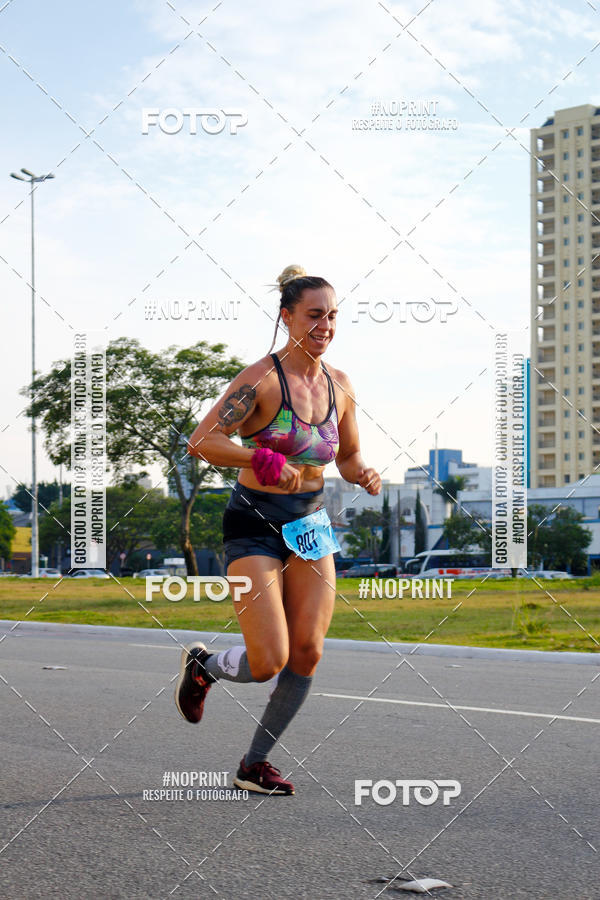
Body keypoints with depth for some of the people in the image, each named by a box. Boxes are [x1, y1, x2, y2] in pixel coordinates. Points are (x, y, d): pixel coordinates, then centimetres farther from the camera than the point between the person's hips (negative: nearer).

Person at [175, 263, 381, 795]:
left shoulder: (340, 386, 5)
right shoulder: (262, 378, -14)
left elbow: (348, 456, 18)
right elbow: (202, 440, -20)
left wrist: (364, 474, -4)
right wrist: (261, 457, -34)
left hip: (311, 524, 6)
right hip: (255, 525, -6)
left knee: (307, 654, -2)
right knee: (268, 662, -12)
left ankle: (255, 765, 16)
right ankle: (202, 667, 24)